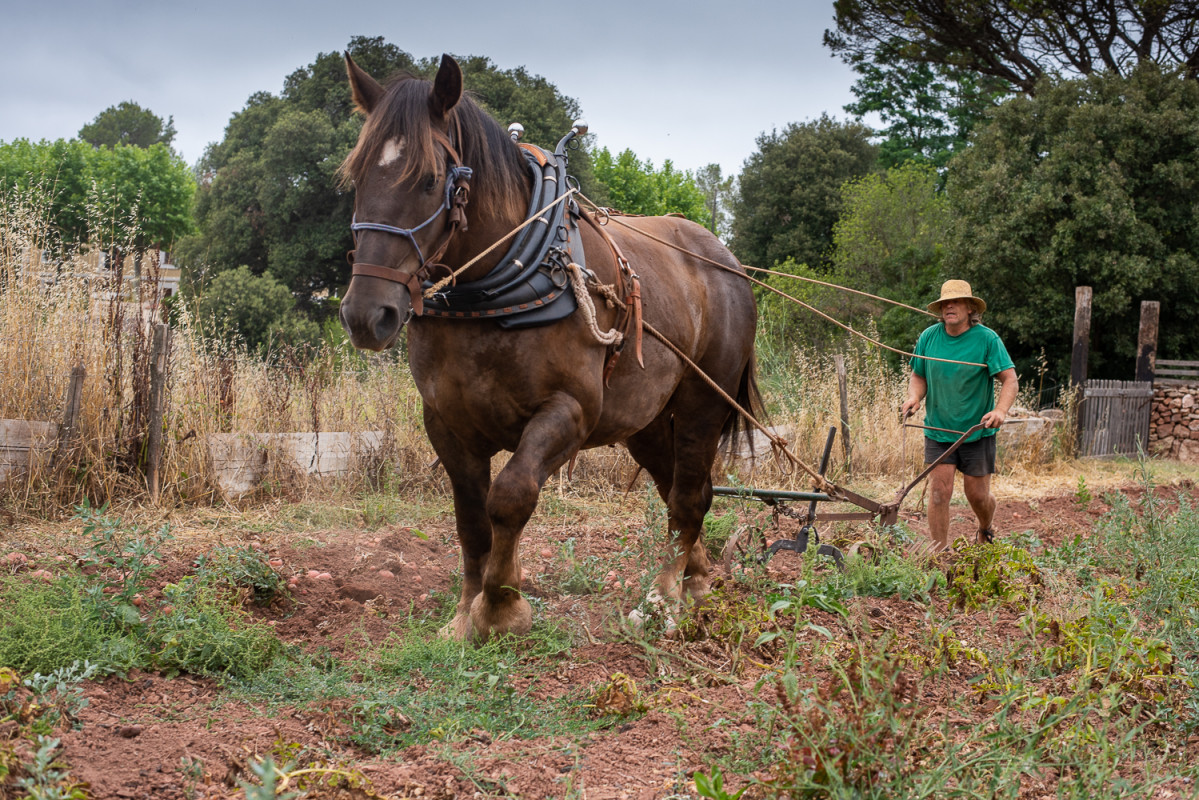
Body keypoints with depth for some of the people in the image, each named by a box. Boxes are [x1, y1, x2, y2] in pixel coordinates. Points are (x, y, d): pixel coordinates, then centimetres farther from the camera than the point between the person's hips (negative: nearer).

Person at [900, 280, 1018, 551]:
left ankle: (986, 531, 38)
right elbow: (919, 376, 13)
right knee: (939, 491, -7)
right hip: (938, 430, 2)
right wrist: (914, 396, -9)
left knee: (977, 494, 5)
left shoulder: (987, 339, -9)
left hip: (978, 431, -2)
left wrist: (1000, 410, -29)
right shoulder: (928, 337, 1)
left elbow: (1009, 379, -11)